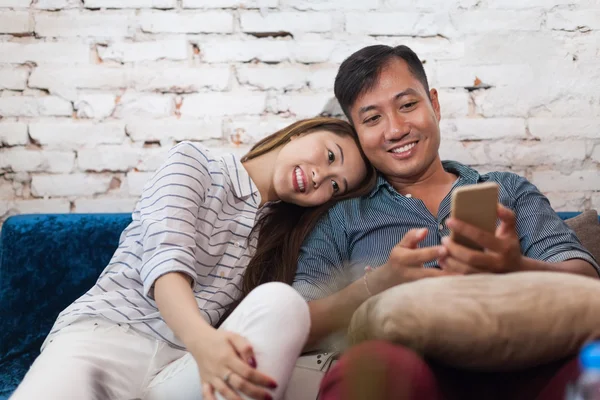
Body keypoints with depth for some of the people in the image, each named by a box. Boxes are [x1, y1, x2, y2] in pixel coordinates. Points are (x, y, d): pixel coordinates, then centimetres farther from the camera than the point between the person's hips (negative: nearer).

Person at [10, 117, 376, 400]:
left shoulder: (278, 232, 19)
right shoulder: (195, 163, 4)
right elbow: (165, 260, -12)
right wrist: (202, 339, -30)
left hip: (185, 363, 5)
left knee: (283, 301, -26)